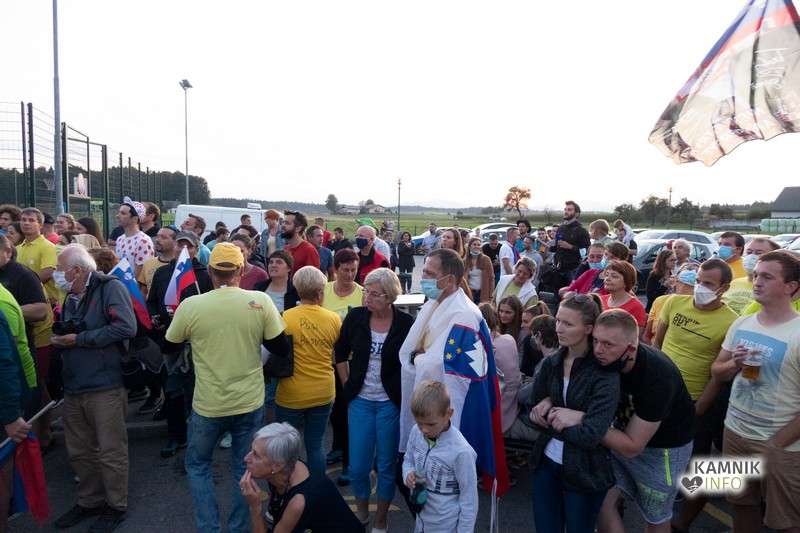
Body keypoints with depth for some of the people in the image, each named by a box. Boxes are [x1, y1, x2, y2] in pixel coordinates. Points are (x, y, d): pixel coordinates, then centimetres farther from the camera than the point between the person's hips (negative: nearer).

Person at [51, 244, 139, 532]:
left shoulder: (110, 287, -11)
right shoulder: (70, 298, 16)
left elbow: (126, 327, -23)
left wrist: (78, 339, -16)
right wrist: (59, 339, 2)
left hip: (105, 387, -8)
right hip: (74, 388, 8)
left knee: (111, 452, 3)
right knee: (78, 452, 17)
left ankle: (116, 506, 21)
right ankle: (90, 501, 36)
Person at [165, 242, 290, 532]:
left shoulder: (190, 305, -12)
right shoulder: (261, 301, -12)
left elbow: (170, 346, 5)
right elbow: (281, 349, -5)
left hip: (208, 406, -1)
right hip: (250, 403, 1)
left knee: (197, 465, 23)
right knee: (245, 469, 19)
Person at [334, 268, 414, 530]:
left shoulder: (406, 323, -15)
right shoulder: (355, 317, -8)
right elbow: (340, 354, 7)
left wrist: (403, 395, -4)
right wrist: (348, 386, 6)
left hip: (391, 403, -2)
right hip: (360, 401, 2)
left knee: (387, 464, 11)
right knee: (357, 466, 9)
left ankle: (381, 519, 35)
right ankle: (361, 512, 37)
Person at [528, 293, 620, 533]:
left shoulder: (605, 374, -19)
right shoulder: (551, 363, -4)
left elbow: (590, 435, -26)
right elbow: (533, 411, 3)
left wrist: (551, 418, -14)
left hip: (584, 471, -4)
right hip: (546, 461, 4)